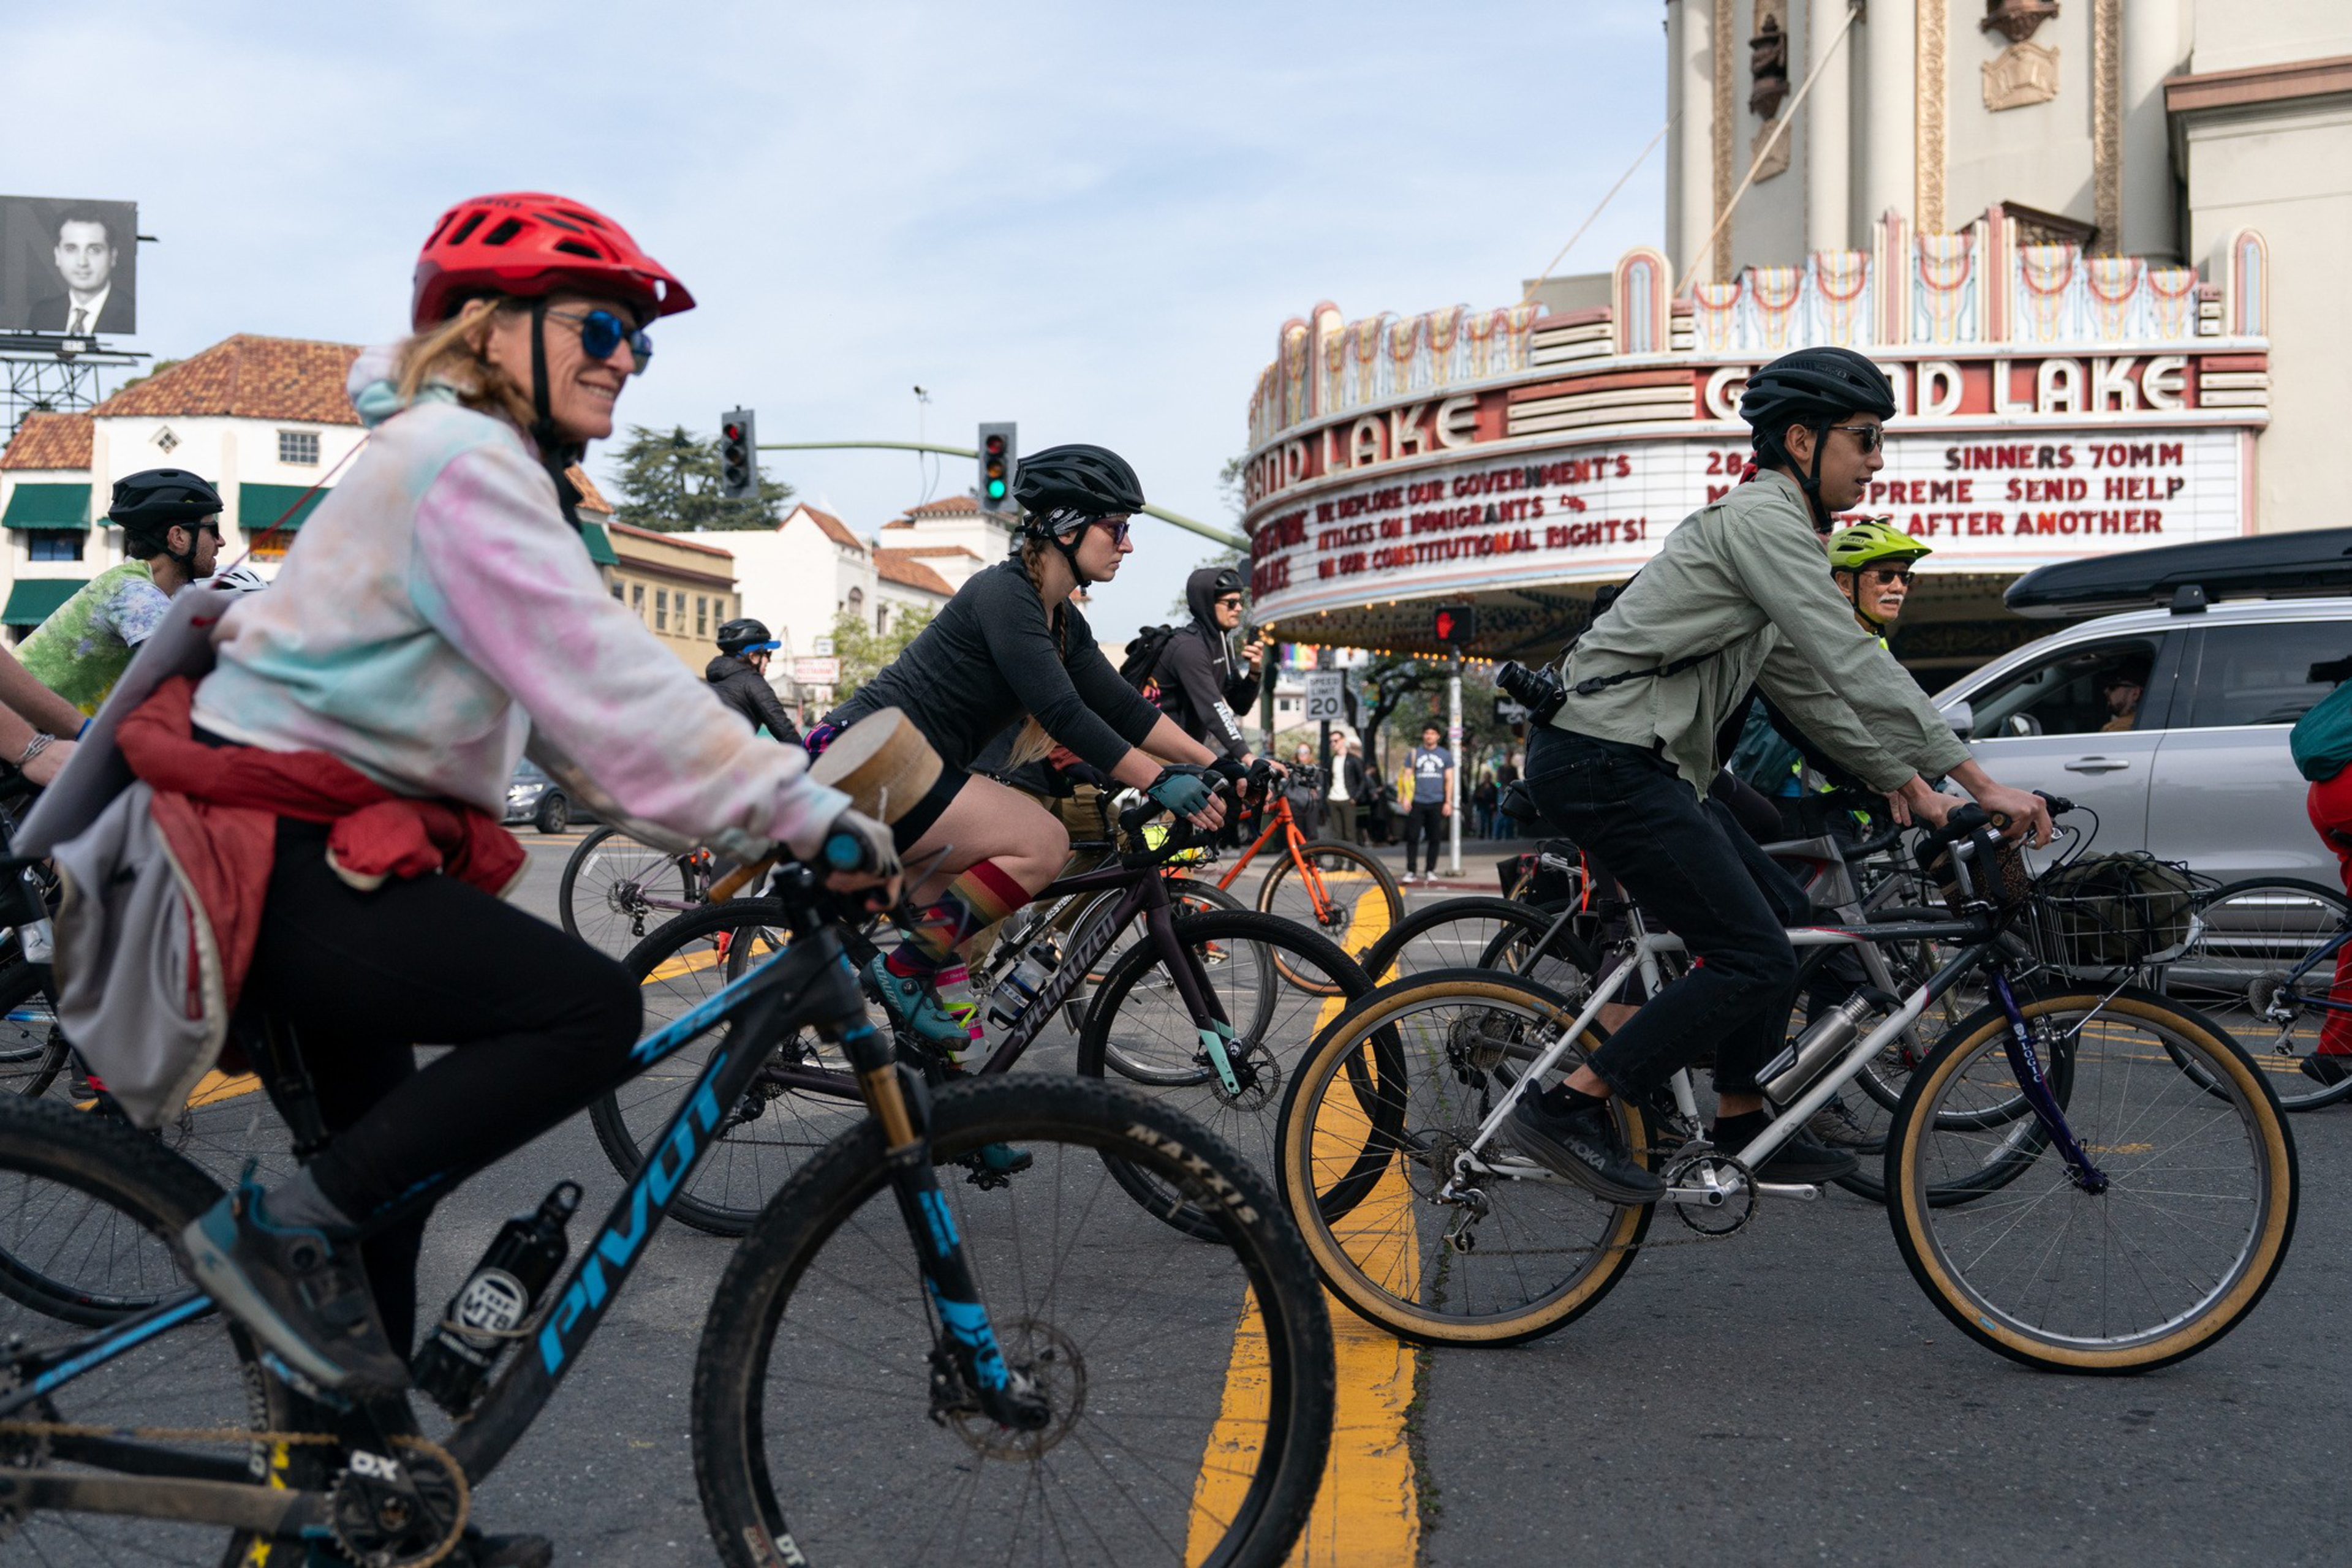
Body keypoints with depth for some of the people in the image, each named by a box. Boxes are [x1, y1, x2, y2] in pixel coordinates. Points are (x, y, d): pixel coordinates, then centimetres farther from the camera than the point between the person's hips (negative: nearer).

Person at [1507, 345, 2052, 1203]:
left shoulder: (1769, 525, 21)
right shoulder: (1763, 520, -12)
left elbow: (1808, 683, 26)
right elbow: (1858, 668, -18)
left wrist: (1898, 777, 23)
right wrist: (1983, 784, -16)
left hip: (1622, 761, 11)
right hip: (1603, 759, -11)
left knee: (1778, 910, 18)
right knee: (1756, 962, -11)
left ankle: (1739, 1122, 25)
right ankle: (1567, 1108, -7)